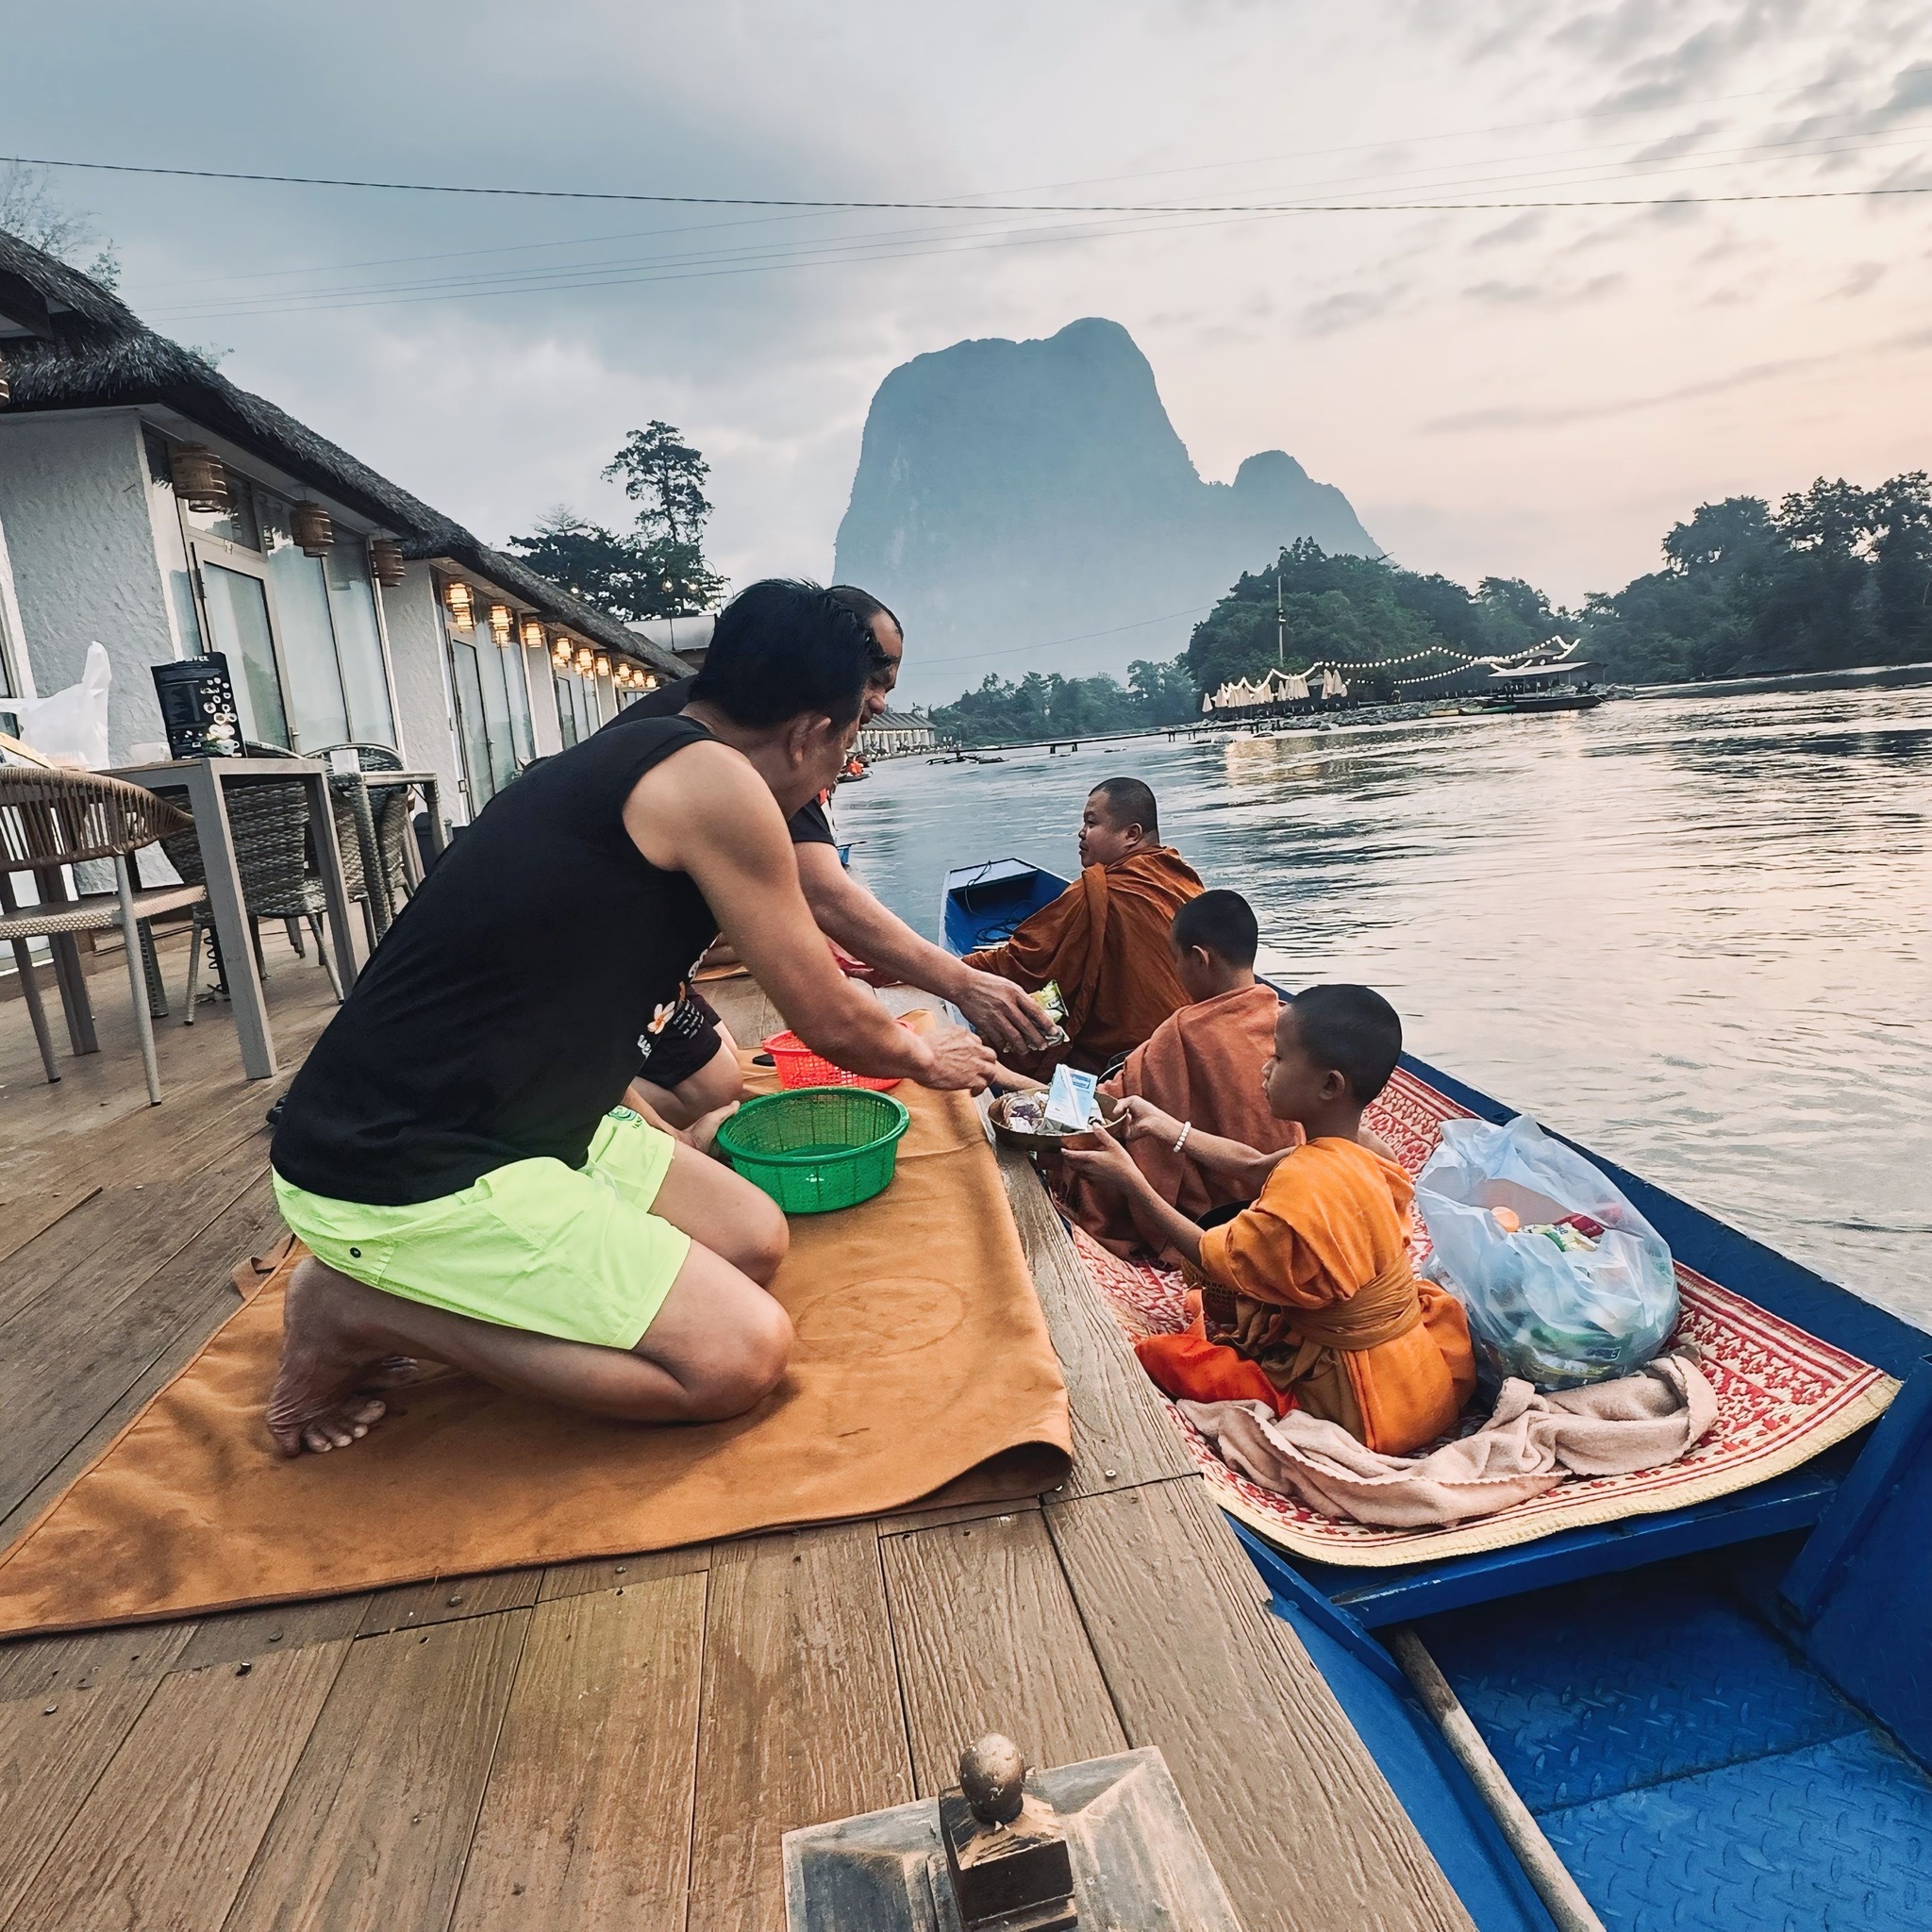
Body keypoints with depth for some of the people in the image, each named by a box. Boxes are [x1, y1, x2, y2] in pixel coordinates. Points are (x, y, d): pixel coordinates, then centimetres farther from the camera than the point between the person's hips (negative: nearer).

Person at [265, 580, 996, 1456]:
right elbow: (832, 1023, -8)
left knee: (754, 1242, 10)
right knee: (741, 1354, -14)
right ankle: (361, 1312, -2)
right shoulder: (715, 782, -17)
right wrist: (925, 1058, 15)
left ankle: (398, 1287, 10)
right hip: (398, 1176, -10)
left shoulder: (626, 759, 11)